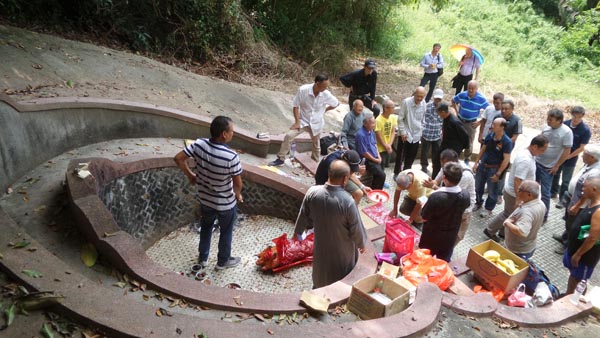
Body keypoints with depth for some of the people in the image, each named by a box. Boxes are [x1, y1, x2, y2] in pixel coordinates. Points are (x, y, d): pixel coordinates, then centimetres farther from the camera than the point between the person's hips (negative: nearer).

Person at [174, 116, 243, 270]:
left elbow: (178, 158, -7)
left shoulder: (199, 144, -19)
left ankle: (203, 258, 47)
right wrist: (238, 195, 1)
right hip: (226, 204, -4)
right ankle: (223, 261, 43)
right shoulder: (231, 156, -33)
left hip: (205, 200, 5)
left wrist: (190, 175, 8)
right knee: (226, 233, 22)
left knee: (206, 228, 30)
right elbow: (238, 183, -21)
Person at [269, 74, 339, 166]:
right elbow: (296, 106, -13)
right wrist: (297, 122, -17)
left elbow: (336, 104, 1)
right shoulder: (303, 90, -23)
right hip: (303, 121, -1)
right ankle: (280, 159, -3)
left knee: (316, 145, 15)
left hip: (316, 124, 2)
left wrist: (324, 110, 4)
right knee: (288, 136, -17)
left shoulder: (326, 94, -18)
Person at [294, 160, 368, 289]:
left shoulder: (312, 192, -22)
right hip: (343, 248, -4)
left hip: (321, 243, 4)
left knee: (321, 273, 30)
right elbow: (356, 229, -20)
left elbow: (304, 216, -5)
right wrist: (362, 244, 0)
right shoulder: (347, 201, -34)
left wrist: (298, 231, 14)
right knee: (344, 280, 24)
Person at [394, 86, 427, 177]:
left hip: (416, 135, 4)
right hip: (405, 134, -4)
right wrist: (402, 132, -13)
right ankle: (396, 173, 23)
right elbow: (400, 118, -11)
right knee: (400, 155, 7)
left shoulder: (424, 104, -3)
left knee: (411, 157, 13)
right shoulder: (406, 102, -16)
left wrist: (421, 132, 8)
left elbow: (423, 119, 9)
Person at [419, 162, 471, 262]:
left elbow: (424, 217, -21)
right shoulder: (465, 196, -17)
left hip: (431, 237, -4)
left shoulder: (436, 197, -33)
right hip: (450, 237, 4)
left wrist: (422, 204, -1)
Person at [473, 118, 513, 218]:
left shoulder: (507, 142, -20)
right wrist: (476, 162, 7)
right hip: (482, 165, 6)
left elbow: (506, 159, -19)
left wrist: (498, 174, -18)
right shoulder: (489, 136, -4)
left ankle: (488, 209, 31)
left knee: (492, 191, 11)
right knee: (478, 187, 21)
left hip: (493, 169, -5)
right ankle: (478, 203, 44)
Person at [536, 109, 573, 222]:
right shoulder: (546, 127, -2)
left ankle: (544, 215, 18)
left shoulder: (566, 132, -18)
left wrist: (556, 166, -12)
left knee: (545, 192, 2)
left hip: (549, 167, -5)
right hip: (536, 162, 5)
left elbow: (566, 152, -14)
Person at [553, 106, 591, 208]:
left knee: (566, 180, 5)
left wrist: (568, 156, -14)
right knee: (555, 174, 21)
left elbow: (581, 148, -14)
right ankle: (553, 191, 41)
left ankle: (562, 199, 19)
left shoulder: (586, 130, -17)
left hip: (571, 159, -4)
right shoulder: (565, 123, -7)